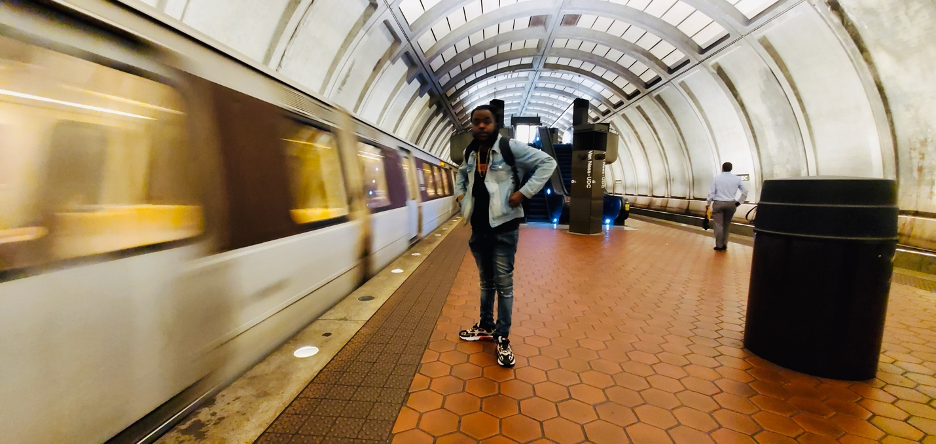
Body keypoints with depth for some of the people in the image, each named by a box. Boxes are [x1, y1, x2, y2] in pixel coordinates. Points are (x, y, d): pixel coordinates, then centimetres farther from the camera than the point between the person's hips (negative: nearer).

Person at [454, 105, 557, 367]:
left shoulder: (511, 148, -10)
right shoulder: (470, 153, 8)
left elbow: (547, 163, -12)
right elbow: (461, 174, 29)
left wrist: (524, 193, -17)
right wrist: (460, 194, 11)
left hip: (504, 228, -6)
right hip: (478, 228, 6)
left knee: (504, 284, 2)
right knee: (486, 281, 18)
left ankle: (502, 338, 14)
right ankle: (486, 327, 34)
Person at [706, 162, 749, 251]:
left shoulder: (716, 178, -2)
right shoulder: (737, 179, 4)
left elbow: (712, 192, -3)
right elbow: (745, 191, 3)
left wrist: (707, 203, 5)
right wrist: (739, 202, 11)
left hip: (718, 203, -3)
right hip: (731, 204, 3)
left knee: (718, 225, 1)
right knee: (726, 225, 14)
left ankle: (719, 245, 1)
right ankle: (724, 245, 17)